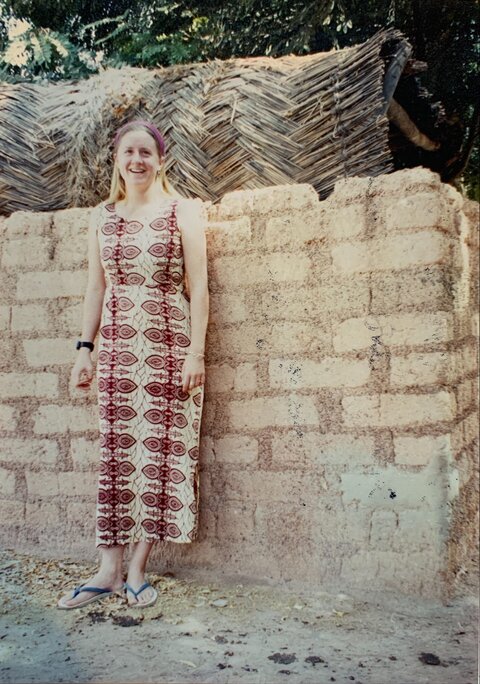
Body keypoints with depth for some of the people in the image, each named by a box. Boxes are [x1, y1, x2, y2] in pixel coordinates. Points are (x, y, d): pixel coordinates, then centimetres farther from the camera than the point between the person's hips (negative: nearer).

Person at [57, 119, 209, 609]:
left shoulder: (183, 211, 2)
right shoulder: (101, 217, 13)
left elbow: (197, 285, -3)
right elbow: (96, 286, 13)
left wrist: (196, 351, -10)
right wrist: (84, 349, 8)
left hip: (169, 344, -3)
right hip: (116, 347, 3)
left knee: (160, 451, 0)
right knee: (116, 453, 4)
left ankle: (137, 568, 13)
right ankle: (110, 569, 14)